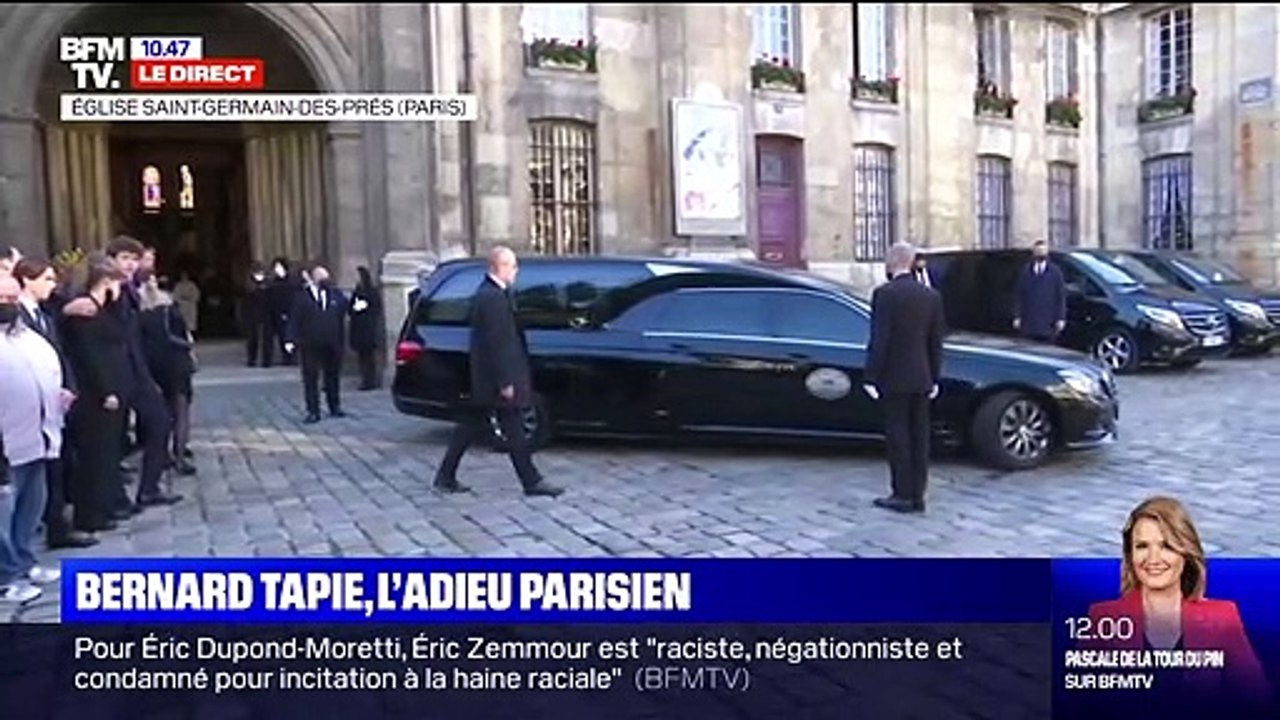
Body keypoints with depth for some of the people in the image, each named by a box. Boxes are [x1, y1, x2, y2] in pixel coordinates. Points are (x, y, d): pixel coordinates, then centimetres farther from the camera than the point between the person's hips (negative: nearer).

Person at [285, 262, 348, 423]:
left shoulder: (336, 295, 7)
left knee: (333, 377, 12)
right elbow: (294, 321, -6)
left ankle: (335, 407, 25)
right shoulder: (302, 298, -2)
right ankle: (313, 412, 7)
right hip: (310, 346, -3)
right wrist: (291, 340, -13)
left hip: (332, 345, 3)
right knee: (310, 379, 1)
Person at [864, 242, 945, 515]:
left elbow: (879, 340, -15)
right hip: (921, 378, 6)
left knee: (898, 435, 1)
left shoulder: (885, 294, -13)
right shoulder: (931, 296, 6)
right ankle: (917, 495, 16)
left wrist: (871, 377, -11)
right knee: (919, 436, 10)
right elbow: (936, 341, 9)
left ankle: (903, 495, 4)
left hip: (895, 378, -6)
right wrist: (934, 378, 15)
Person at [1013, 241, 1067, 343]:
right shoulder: (1026, 272, 7)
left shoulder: (1055, 272, 4)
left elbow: (1061, 296, 3)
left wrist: (1061, 318, -3)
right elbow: (1019, 296, 7)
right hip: (1029, 322, 1)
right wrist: (1017, 316, 2)